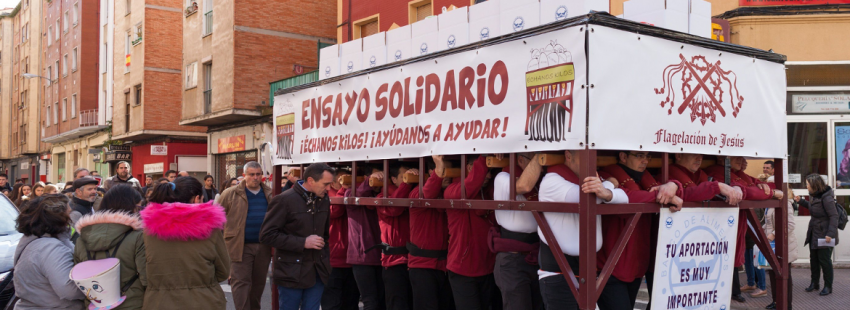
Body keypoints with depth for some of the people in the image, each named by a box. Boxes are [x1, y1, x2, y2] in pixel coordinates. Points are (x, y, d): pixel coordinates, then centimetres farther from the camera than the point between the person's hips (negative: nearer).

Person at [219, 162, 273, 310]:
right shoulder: (231, 193, -3)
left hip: (263, 246, 4)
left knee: (259, 282, 14)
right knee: (241, 282, -5)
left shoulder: (269, 194, 8)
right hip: (240, 246, -4)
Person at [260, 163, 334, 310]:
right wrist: (302, 243, -19)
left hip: (318, 270, 5)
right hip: (292, 272, -5)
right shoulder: (284, 200, -13)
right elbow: (267, 235, -15)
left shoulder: (324, 200, 7)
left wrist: (323, 243, 6)